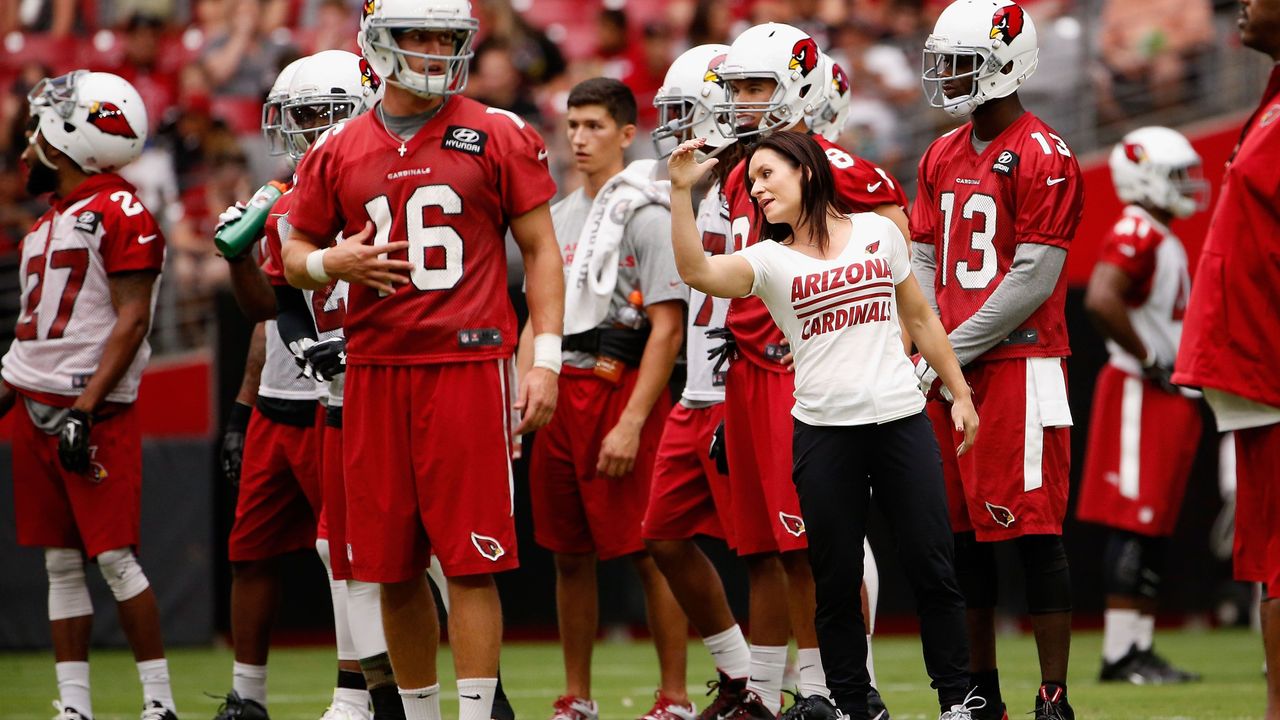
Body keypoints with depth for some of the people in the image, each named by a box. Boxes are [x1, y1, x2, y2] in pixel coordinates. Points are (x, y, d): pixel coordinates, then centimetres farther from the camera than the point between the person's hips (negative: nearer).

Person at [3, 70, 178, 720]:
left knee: (113, 557, -9)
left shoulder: (119, 213, -10)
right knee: (60, 563, 7)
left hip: (94, 412, -8)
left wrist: (85, 409, -19)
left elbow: (131, 320, -15)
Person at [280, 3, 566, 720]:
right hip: (375, 372, 3)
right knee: (394, 567, 5)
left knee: (471, 562, -7)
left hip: (469, 369, -3)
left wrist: (546, 360, -4)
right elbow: (295, 257, 18)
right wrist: (333, 263, -6)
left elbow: (542, 249, 4)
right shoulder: (338, 151, 10)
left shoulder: (498, 137, 3)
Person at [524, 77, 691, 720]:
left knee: (650, 552, -4)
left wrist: (632, 423, -17)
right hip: (560, 392, 7)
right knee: (569, 553, 10)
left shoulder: (647, 216, -8)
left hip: (622, 386, -7)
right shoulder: (559, 218, 16)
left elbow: (667, 329, -12)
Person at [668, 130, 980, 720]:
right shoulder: (770, 260, 2)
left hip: (901, 421, 0)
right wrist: (681, 190, -23)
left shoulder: (878, 233, 7)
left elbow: (920, 318, 15)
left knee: (931, 569, 2)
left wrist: (959, 393, 15)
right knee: (837, 581, 4)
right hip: (825, 432, 0)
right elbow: (696, 271, -16)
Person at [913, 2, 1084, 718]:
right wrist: (929, 351, 1)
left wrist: (953, 351, -13)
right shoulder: (944, 157, 15)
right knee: (965, 535, 11)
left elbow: (1034, 280, -14)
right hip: (949, 370, 8)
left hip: (1018, 362, -8)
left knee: (1035, 534, -7)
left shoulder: (1043, 156, -9)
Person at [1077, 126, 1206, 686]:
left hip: (1170, 400, 10)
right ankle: (1120, 654, -10)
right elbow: (1101, 301, -28)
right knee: (1134, 525, -10)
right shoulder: (1135, 234, -14)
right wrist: (1151, 361, -20)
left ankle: (1139, 650, 13)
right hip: (1139, 396, -10)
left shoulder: (1165, 240, 18)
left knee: (1156, 531, 10)